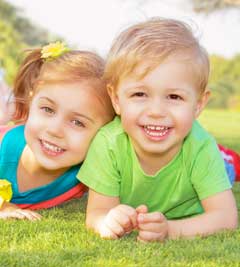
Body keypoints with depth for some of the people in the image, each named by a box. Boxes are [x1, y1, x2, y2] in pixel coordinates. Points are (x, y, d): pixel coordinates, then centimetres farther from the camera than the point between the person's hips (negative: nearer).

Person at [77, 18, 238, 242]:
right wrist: (108, 221, -58)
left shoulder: (201, 149, -37)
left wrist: (169, 230, -59)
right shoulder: (108, 144, -36)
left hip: (185, 223, 0)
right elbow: (96, 213, -30)